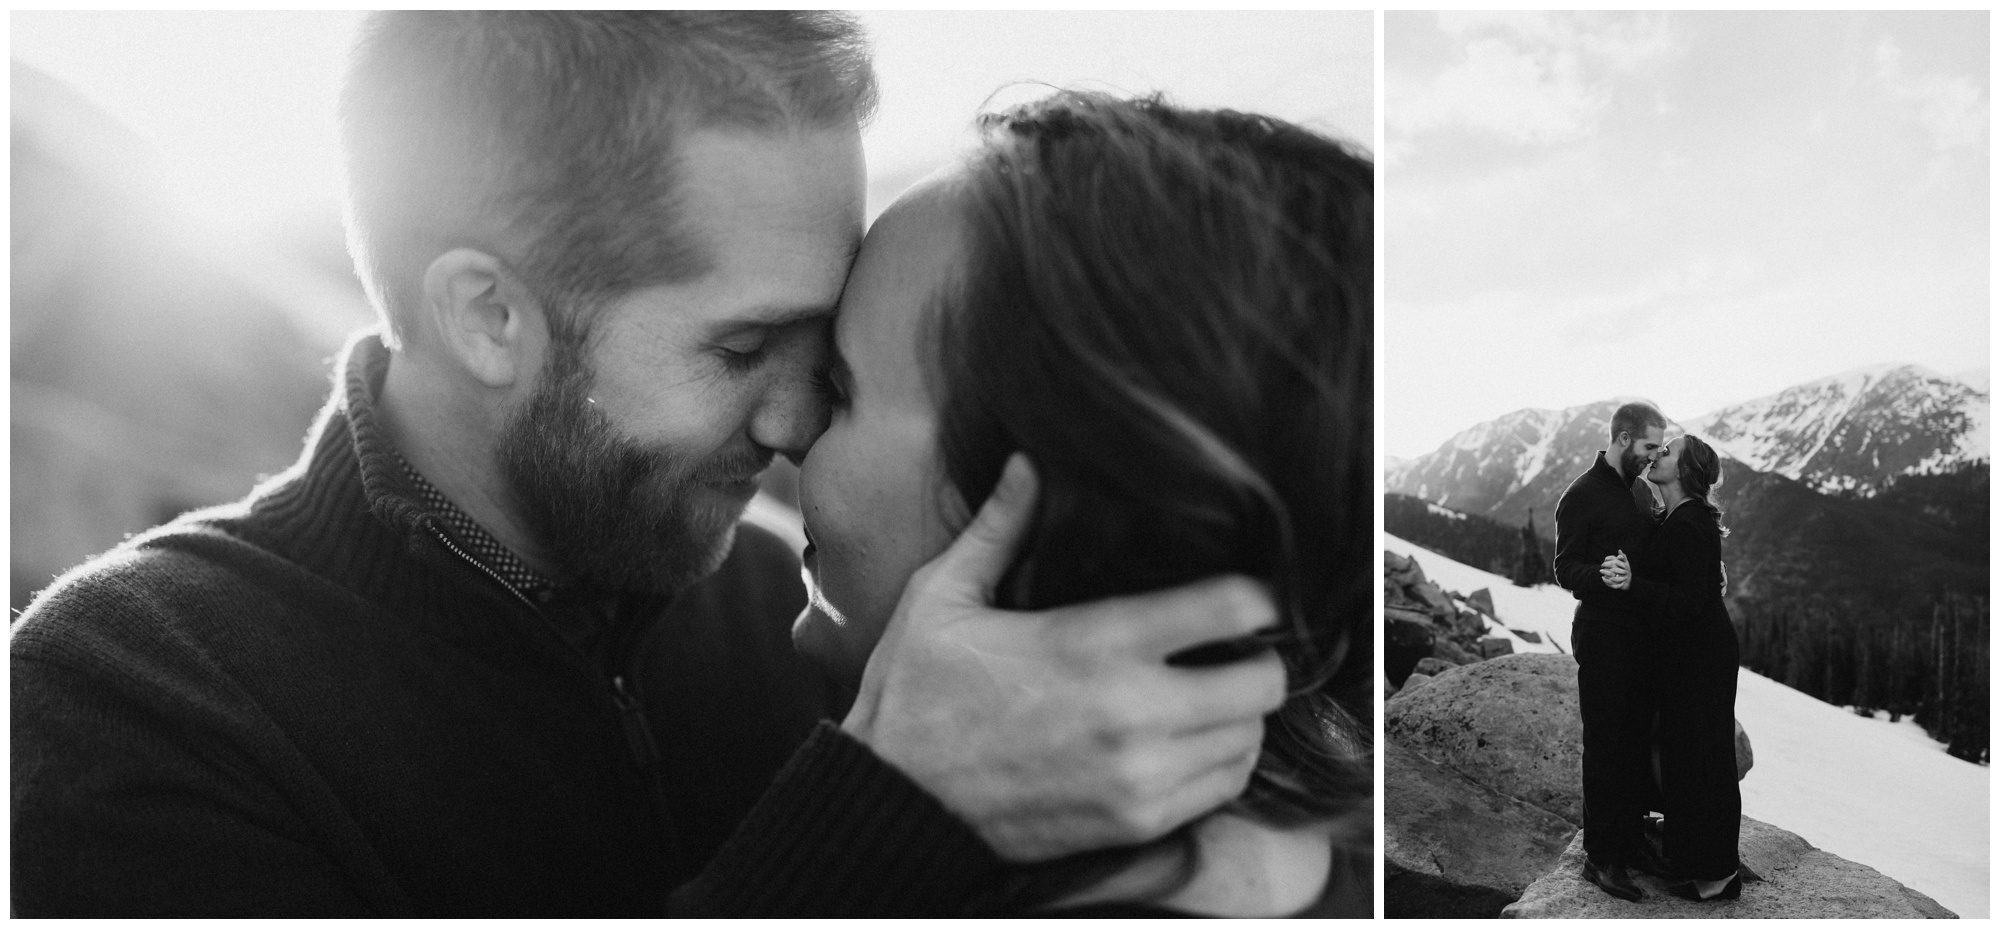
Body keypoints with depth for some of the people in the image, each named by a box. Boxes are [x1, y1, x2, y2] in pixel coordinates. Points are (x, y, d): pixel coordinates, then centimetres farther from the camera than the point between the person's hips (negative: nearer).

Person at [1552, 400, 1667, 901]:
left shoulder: (1639, 491, 14)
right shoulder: (1582, 495, -10)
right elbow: (1565, 570, -15)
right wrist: (1604, 576, -34)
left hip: (1643, 633, 8)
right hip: (1603, 637, -7)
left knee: (1638, 741, 12)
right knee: (1606, 745, -4)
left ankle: (1631, 836, 24)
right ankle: (1600, 857, 2)